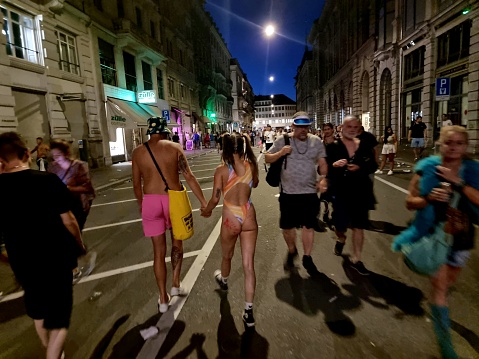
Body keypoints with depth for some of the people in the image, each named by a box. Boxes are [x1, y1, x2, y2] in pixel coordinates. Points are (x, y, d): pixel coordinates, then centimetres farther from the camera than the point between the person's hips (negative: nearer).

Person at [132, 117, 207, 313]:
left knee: (159, 251, 11)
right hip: (173, 200, -1)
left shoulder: (137, 152, 4)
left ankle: (163, 299, 20)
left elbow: (137, 184, 7)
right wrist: (204, 202, -5)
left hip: (150, 201, 1)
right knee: (177, 242, 24)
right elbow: (189, 177, -7)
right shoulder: (174, 148, -2)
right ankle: (176, 285, 28)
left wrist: (141, 206, 23)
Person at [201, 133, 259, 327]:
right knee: (249, 265, 7)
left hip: (231, 218, -2)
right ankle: (249, 312, 14)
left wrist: (207, 211, 9)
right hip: (249, 217, 2)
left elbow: (215, 198, -10)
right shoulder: (251, 166, -2)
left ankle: (223, 281, 59)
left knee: (227, 256, 27)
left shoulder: (221, 170, -12)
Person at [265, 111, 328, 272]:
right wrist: (280, 153, -18)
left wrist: (323, 178, -12)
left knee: (308, 225, 10)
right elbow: (267, 158, 1)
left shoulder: (316, 141, 1)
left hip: (310, 192, 1)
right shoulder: (282, 141, -4)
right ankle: (291, 251, 38)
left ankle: (307, 258, 29)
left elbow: (322, 163, 5)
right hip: (288, 192, -1)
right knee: (287, 226, 10)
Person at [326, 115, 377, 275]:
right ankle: (341, 239, 45)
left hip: (360, 192, 2)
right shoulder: (333, 146, -6)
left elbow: (373, 166, 5)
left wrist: (360, 168, -14)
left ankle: (356, 260, 20)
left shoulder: (364, 146, 2)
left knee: (359, 226, 6)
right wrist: (334, 165, -28)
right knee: (340, 225, 7)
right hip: (340, 192, -2)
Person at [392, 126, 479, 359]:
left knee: (448, 282, 23)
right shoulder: (428, 167, -11)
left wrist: (457, 182, -29)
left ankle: (438, 310, 55)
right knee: (440, 286, -5)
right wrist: (428, 198, -27)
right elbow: (410, 202, -8)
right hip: (433, 235, -3)